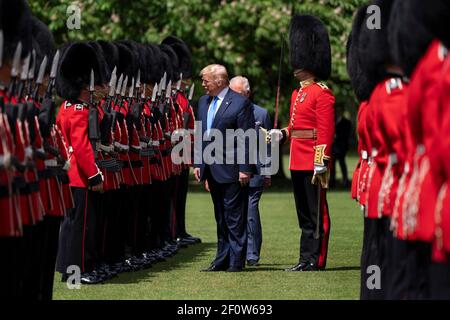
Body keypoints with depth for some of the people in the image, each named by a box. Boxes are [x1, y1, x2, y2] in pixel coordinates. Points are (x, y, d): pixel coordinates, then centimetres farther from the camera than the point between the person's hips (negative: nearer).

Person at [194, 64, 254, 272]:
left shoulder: (240, 103, -10)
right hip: (212, 169, 7)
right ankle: (222, 259, 19)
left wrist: (245, 169, -15)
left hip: (231, 169, -7)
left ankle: (236, 261, 1)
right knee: (221, 218, 14)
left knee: (234, 217, -4)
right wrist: (198, 163, 12)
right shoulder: (204, 102, 12)